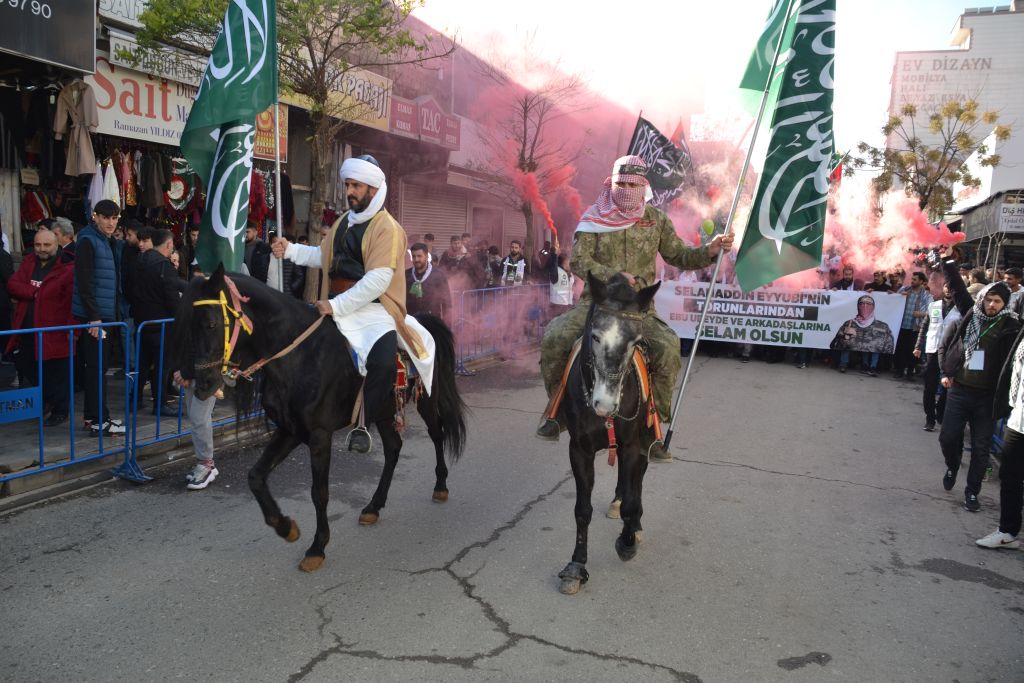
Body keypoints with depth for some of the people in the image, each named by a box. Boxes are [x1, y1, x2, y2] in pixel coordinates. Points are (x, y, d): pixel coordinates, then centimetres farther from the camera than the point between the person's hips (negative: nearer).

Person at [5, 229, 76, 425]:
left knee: (55, 374, 2)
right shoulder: (28, 262, 12)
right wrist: (34, 292, -12)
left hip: (54, 333, -7)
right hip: (27, 332, 7)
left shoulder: (68, 268, -11)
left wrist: (72, 328, -25)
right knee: (26, 370, 17)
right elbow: (12, 284, 3)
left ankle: (60, 411, 16)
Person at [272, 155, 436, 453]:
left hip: (374, 309, -8)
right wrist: (290, 250, 11)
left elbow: (378, 280, -20)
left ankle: (368, 424, -12)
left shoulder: (387, 227, -10)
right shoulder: (343, 222, 14)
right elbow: (324, 256, 26)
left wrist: (337, 306, -22)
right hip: (337, 307, 8)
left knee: (382, 362, -30)